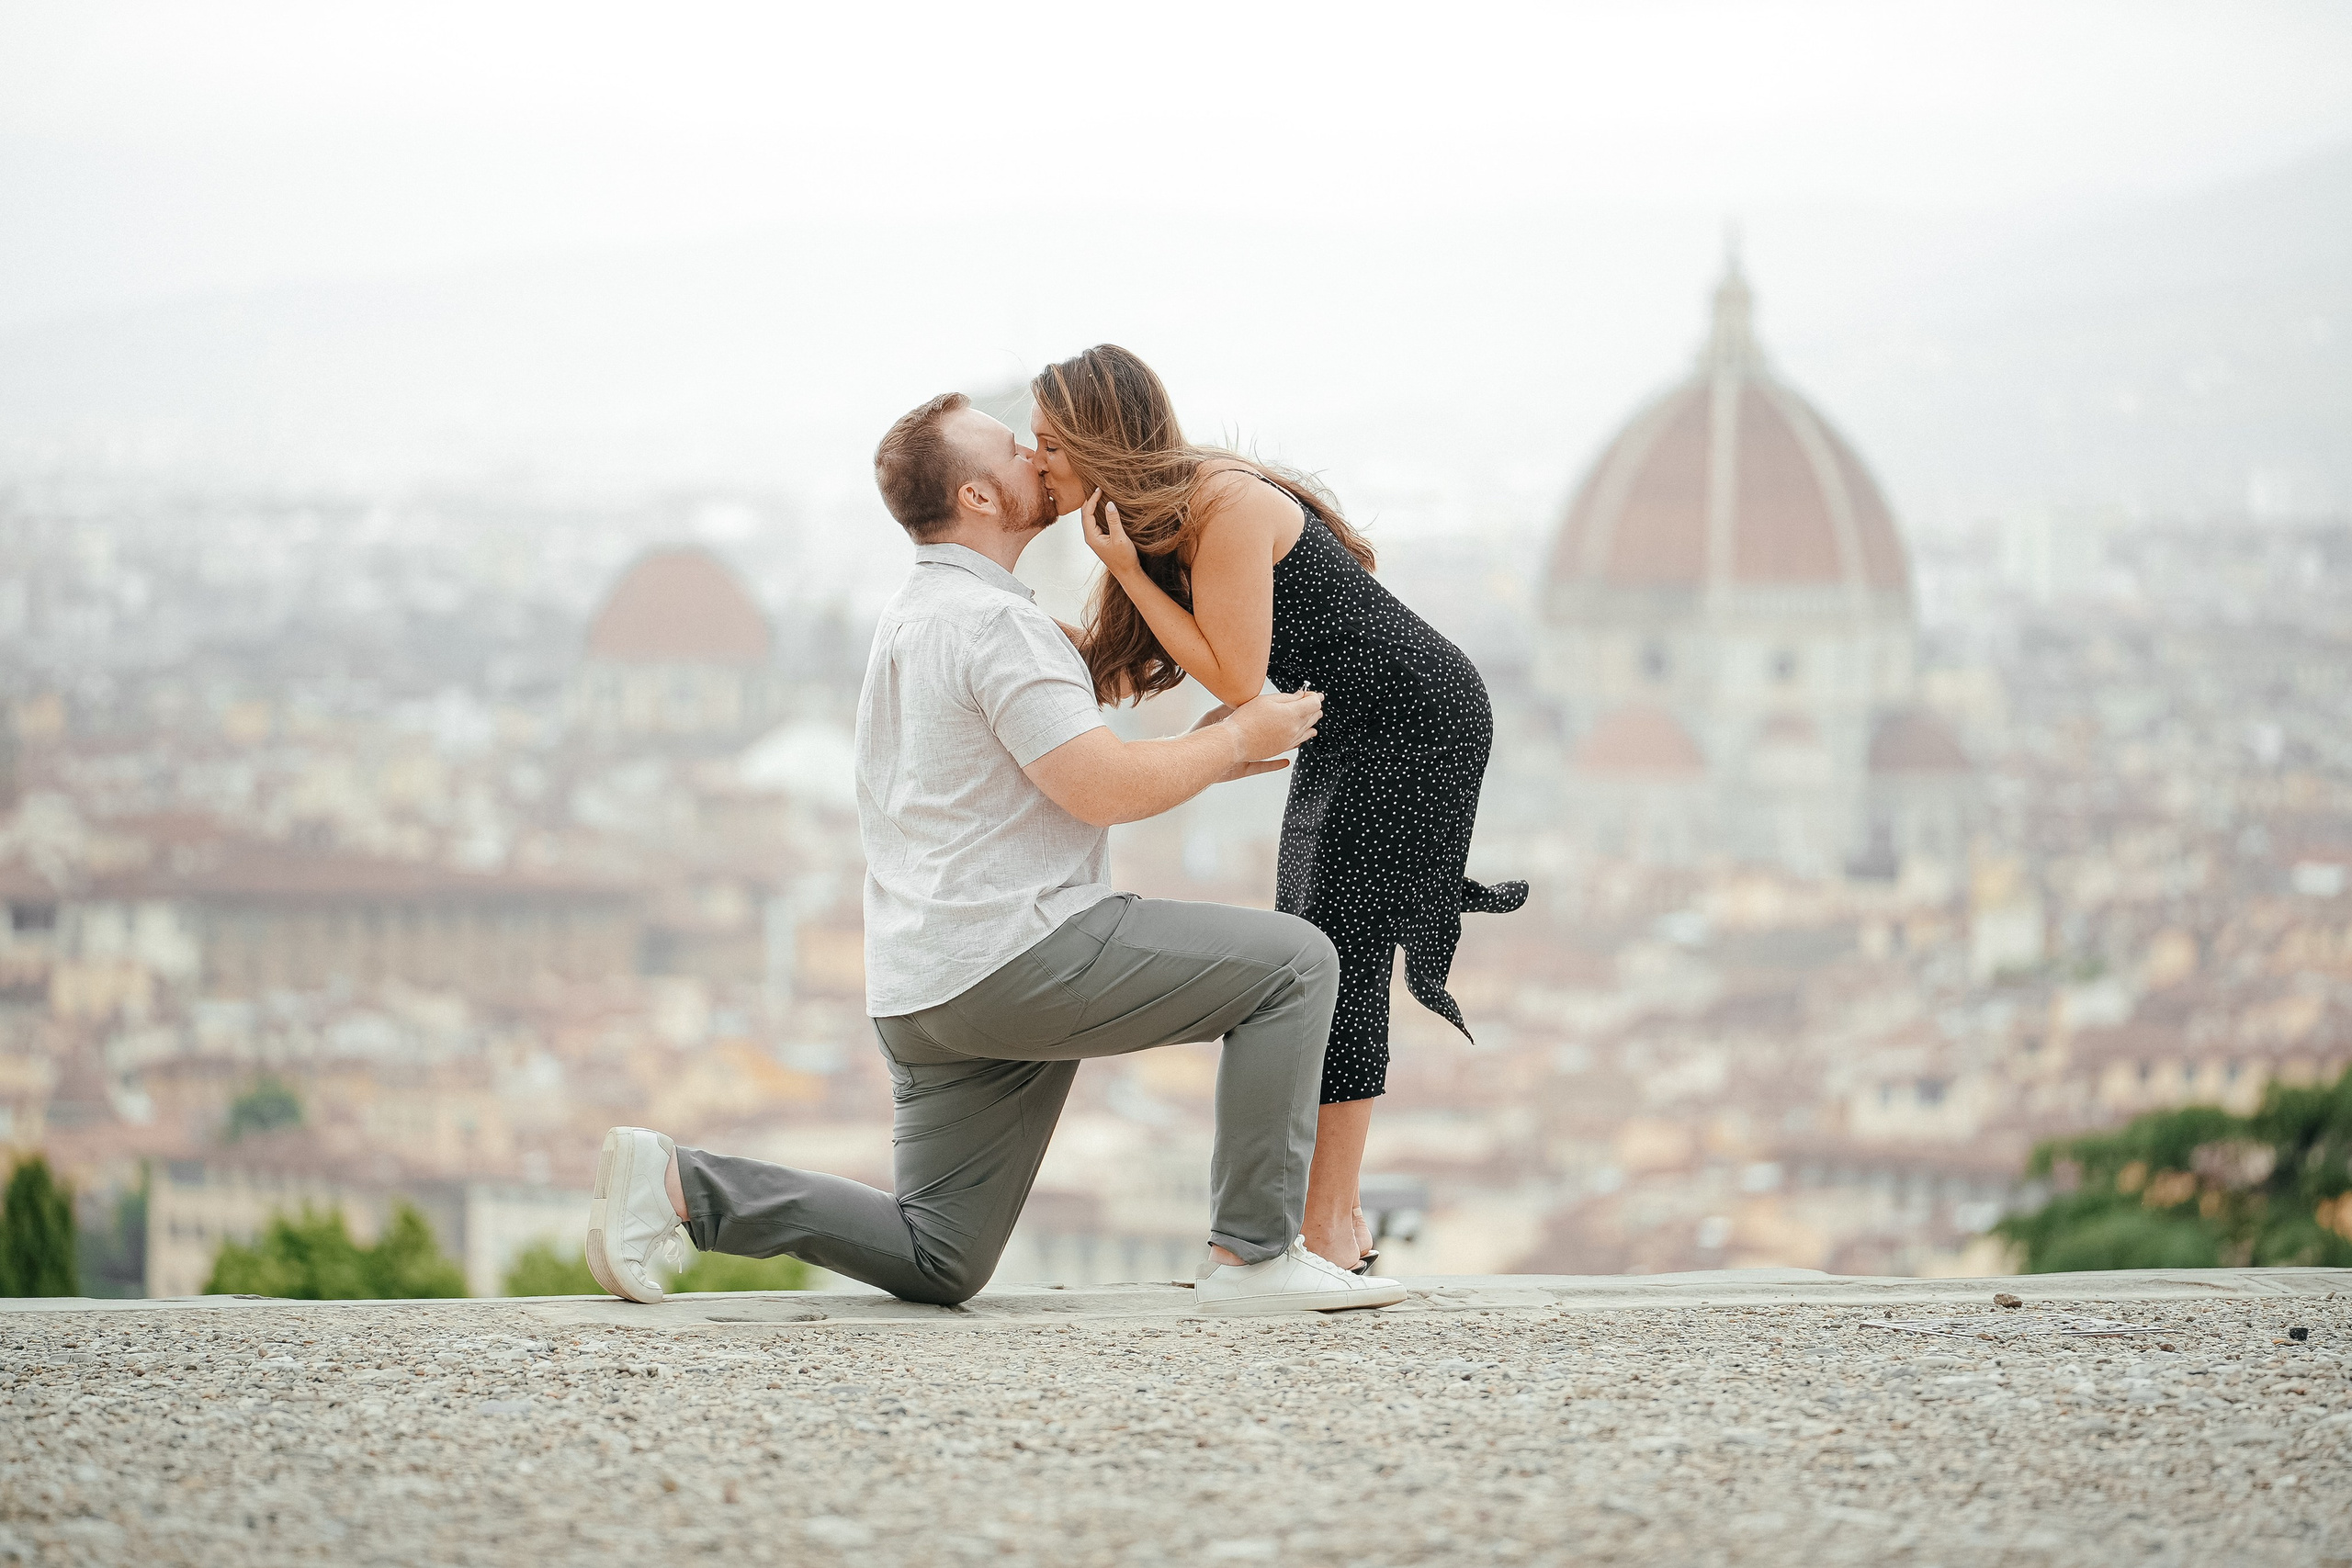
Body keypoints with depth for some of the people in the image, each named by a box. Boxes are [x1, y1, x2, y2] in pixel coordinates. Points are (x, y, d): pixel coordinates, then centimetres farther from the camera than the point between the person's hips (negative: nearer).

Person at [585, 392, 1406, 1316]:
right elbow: (1100, 790, -18)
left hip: (925, 993, 10)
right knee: (1292, 963, -5)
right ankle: (1254, 1255, -9)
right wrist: (1240, 738, -4)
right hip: (1019, 953, -10)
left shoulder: (913, 623, 21)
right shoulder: (993, 622, -11)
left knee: (934, 1268, 11)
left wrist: (1198, 757, 24)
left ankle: (676, 1187, 0)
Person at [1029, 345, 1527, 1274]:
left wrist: (1128, 574, -23)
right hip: (1345, 732, 10)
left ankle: (1327, 1229, -9)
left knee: (1340, 957, -11)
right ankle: (1340, 1218, 12)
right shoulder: (1160, 518, 4)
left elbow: (1236, 678, -22)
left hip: (1415, 720, -10)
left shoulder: (1227, 509, -25)